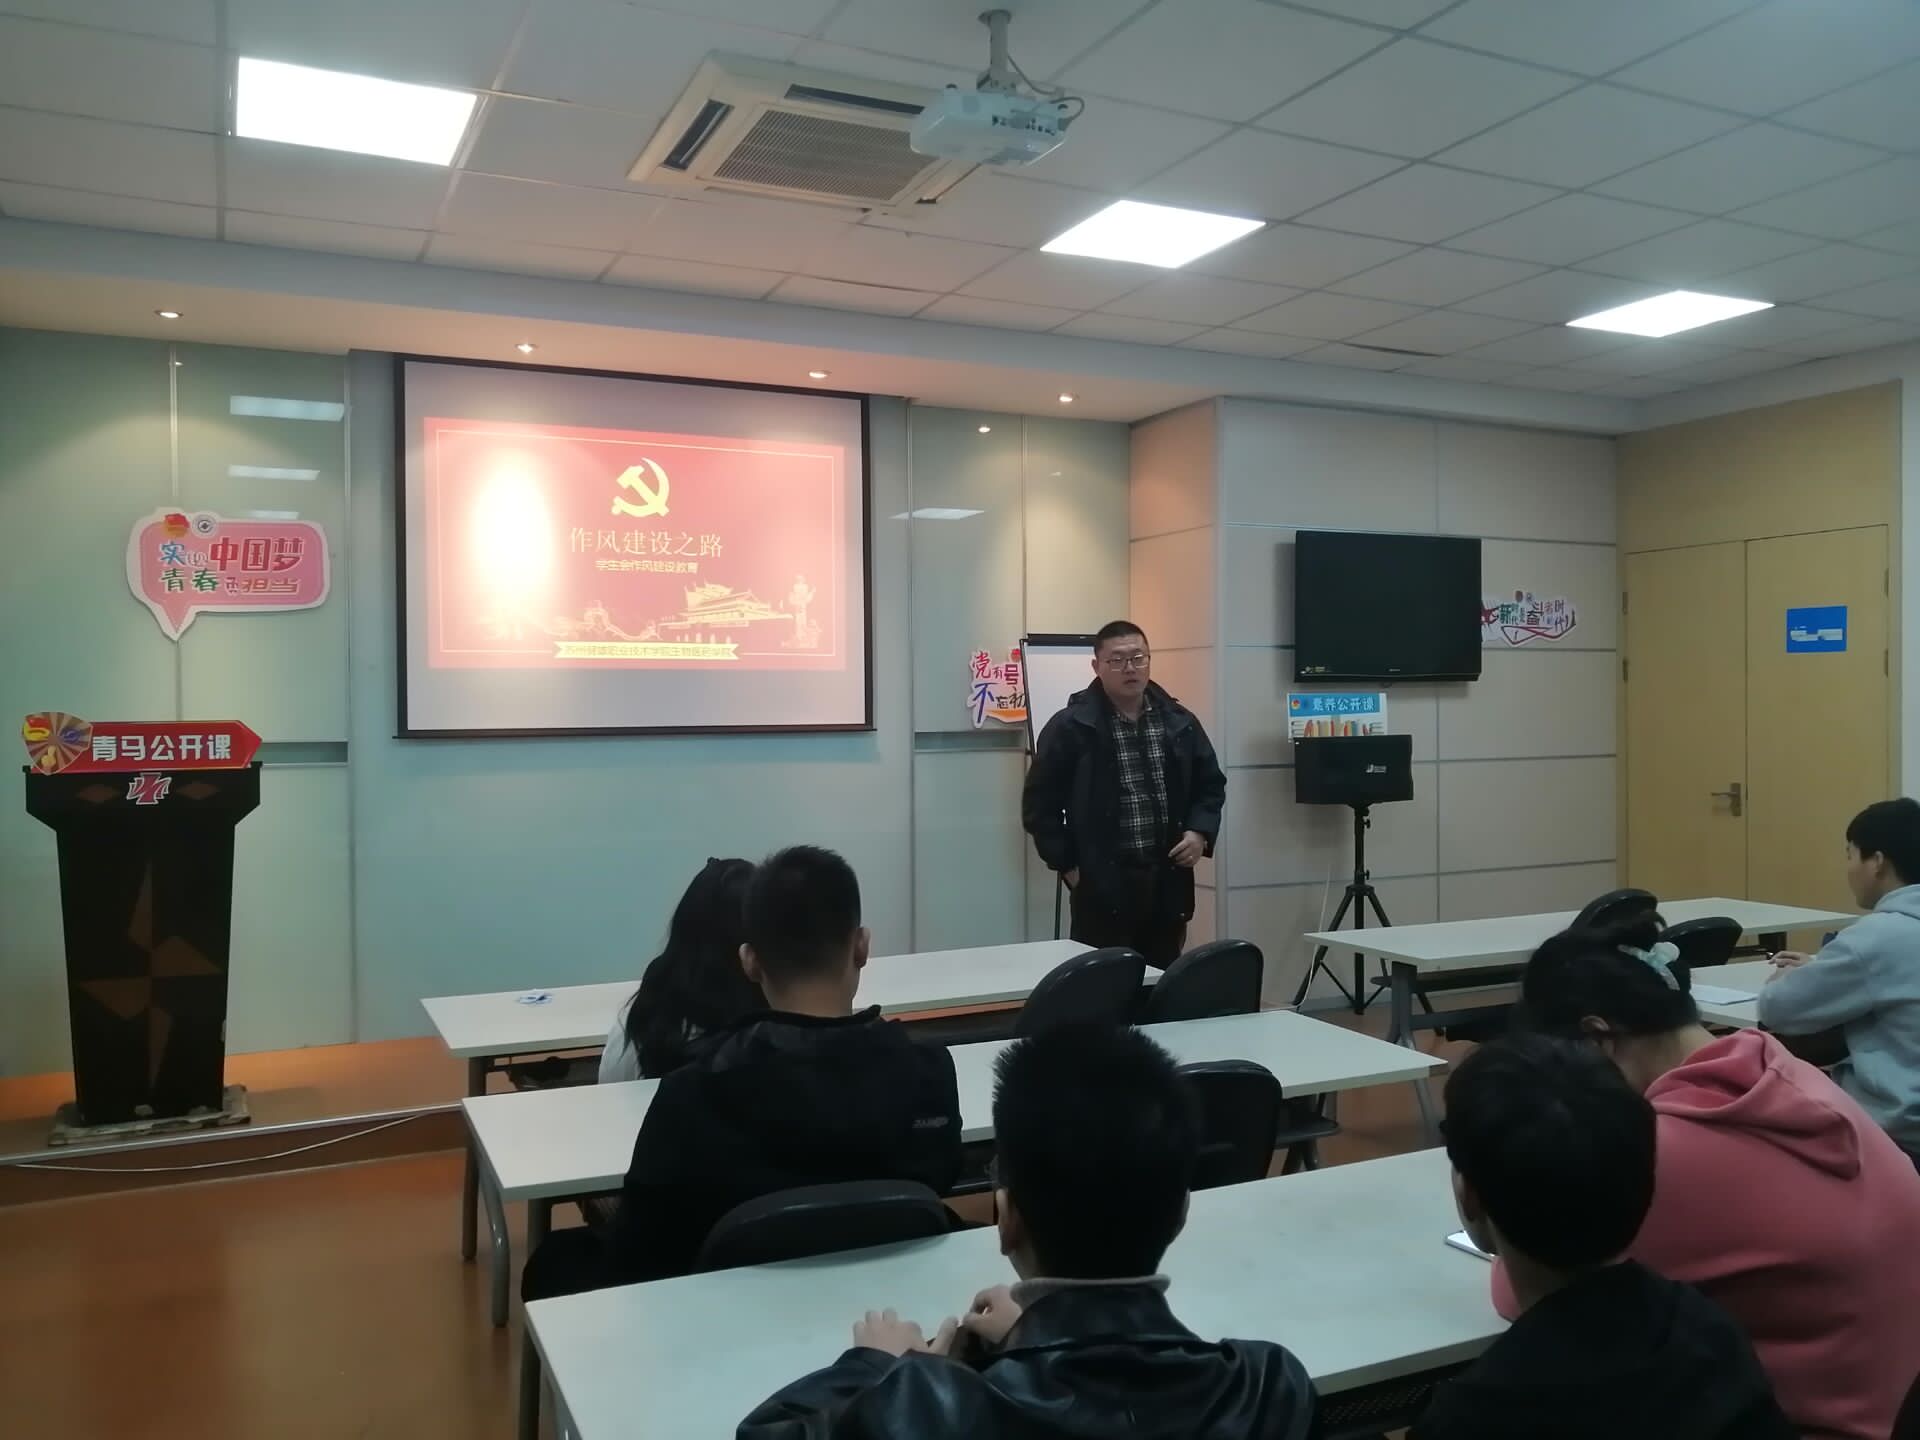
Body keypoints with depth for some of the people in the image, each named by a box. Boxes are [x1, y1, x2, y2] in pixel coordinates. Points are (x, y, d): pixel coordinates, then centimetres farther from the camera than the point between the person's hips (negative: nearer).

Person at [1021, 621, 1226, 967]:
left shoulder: (1180, 722, 8)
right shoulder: (1070, 727, -6)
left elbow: (1211, 785, 18)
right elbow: (1040, 804, -4)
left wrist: (1200, 833, 1)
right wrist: (1068, 865, -7)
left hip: (1167, 882, 5)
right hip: (1102, 886, -4)